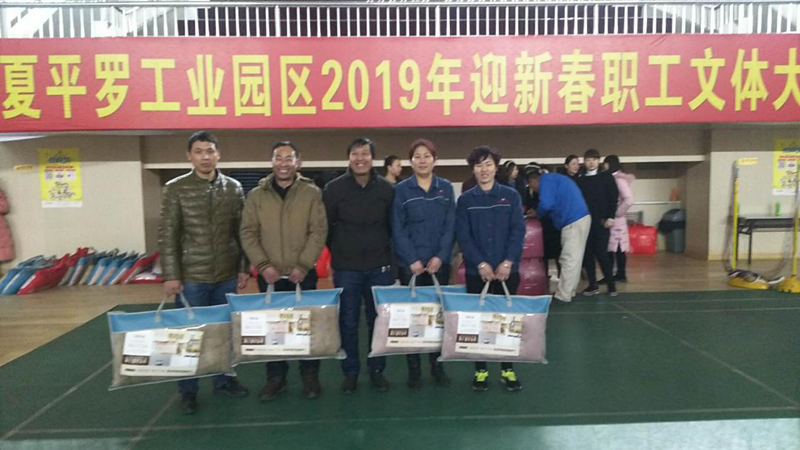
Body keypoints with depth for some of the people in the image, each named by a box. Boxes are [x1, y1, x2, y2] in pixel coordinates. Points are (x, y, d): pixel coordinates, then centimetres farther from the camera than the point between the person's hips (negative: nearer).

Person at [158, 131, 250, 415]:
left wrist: (243, 268, 5)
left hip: (227, 275, 3)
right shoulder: (175, 189, -4)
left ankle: (224, 381, 30)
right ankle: (188, 391, 21)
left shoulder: (233, 188, 4)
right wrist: (170, 275, -10)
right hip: (192, 277, -3)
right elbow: (167, 235, -6)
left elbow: (241, 232, 8)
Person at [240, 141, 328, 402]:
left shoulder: (312, 193, -1)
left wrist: (303, 266, -13)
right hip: (269, 276, 2)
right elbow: (248, 233, 1)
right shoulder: (256, 195, 4)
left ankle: (310, 376, 22)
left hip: (303, 275, -1)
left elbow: (319, 232, -5)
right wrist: (263, 265, -10)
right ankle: (275, 377, 24)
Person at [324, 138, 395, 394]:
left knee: (378, 321, 9)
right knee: (347, 323, 7)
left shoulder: (387, 189, 0)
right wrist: (339, 251, 8)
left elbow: (394, 226, 8)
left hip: (379, 267, 1)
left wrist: (383, 251, 5)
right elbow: (325, 226, 5)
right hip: (346, 268, -1)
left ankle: (377, 370, 25)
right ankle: (350, 372, 21)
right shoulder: (334, 189, -3)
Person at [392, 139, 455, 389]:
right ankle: (414, 368, 14)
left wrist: (440, 257, -9)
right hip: (410, 264, -2)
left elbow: (450, 226, 2)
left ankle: (437, 364, 21)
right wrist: (412, 260, -12)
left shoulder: (446, 188, 6)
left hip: (439, 263, 2)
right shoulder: (401, 190, 0)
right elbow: (398, 229, -4)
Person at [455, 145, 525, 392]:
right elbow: (463, 236, -4)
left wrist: (508, 262, -13)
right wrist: (480, 263, -14)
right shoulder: (465, 200, 2)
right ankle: (481, 370, 18)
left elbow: (518, 231, -3)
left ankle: (508, 369, 21)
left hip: (507, 270, 0)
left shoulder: (511, 195, 3)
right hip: (476, 271, 0)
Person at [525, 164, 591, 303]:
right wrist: (543, 215, 17)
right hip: (580, 218, 10)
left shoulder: (545, 180, -6)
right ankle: (568, 292, 19)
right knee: (573, 258, 13)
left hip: (573, 221, -10)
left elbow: (546, 204, -17)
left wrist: (538, 215, 3)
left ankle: (563, 295, -2)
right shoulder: (553, 179, 25)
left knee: (569, 259, -6)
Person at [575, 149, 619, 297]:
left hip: (601, 221, -3)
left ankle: (611, 284, 6)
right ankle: (593, 285, 12)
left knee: (601, 253, -8)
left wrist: (610, 217, -11)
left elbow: (613, 198, -2)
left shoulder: (606, 177, 4)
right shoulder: (580, 180, 12)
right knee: (587, 254, 3)